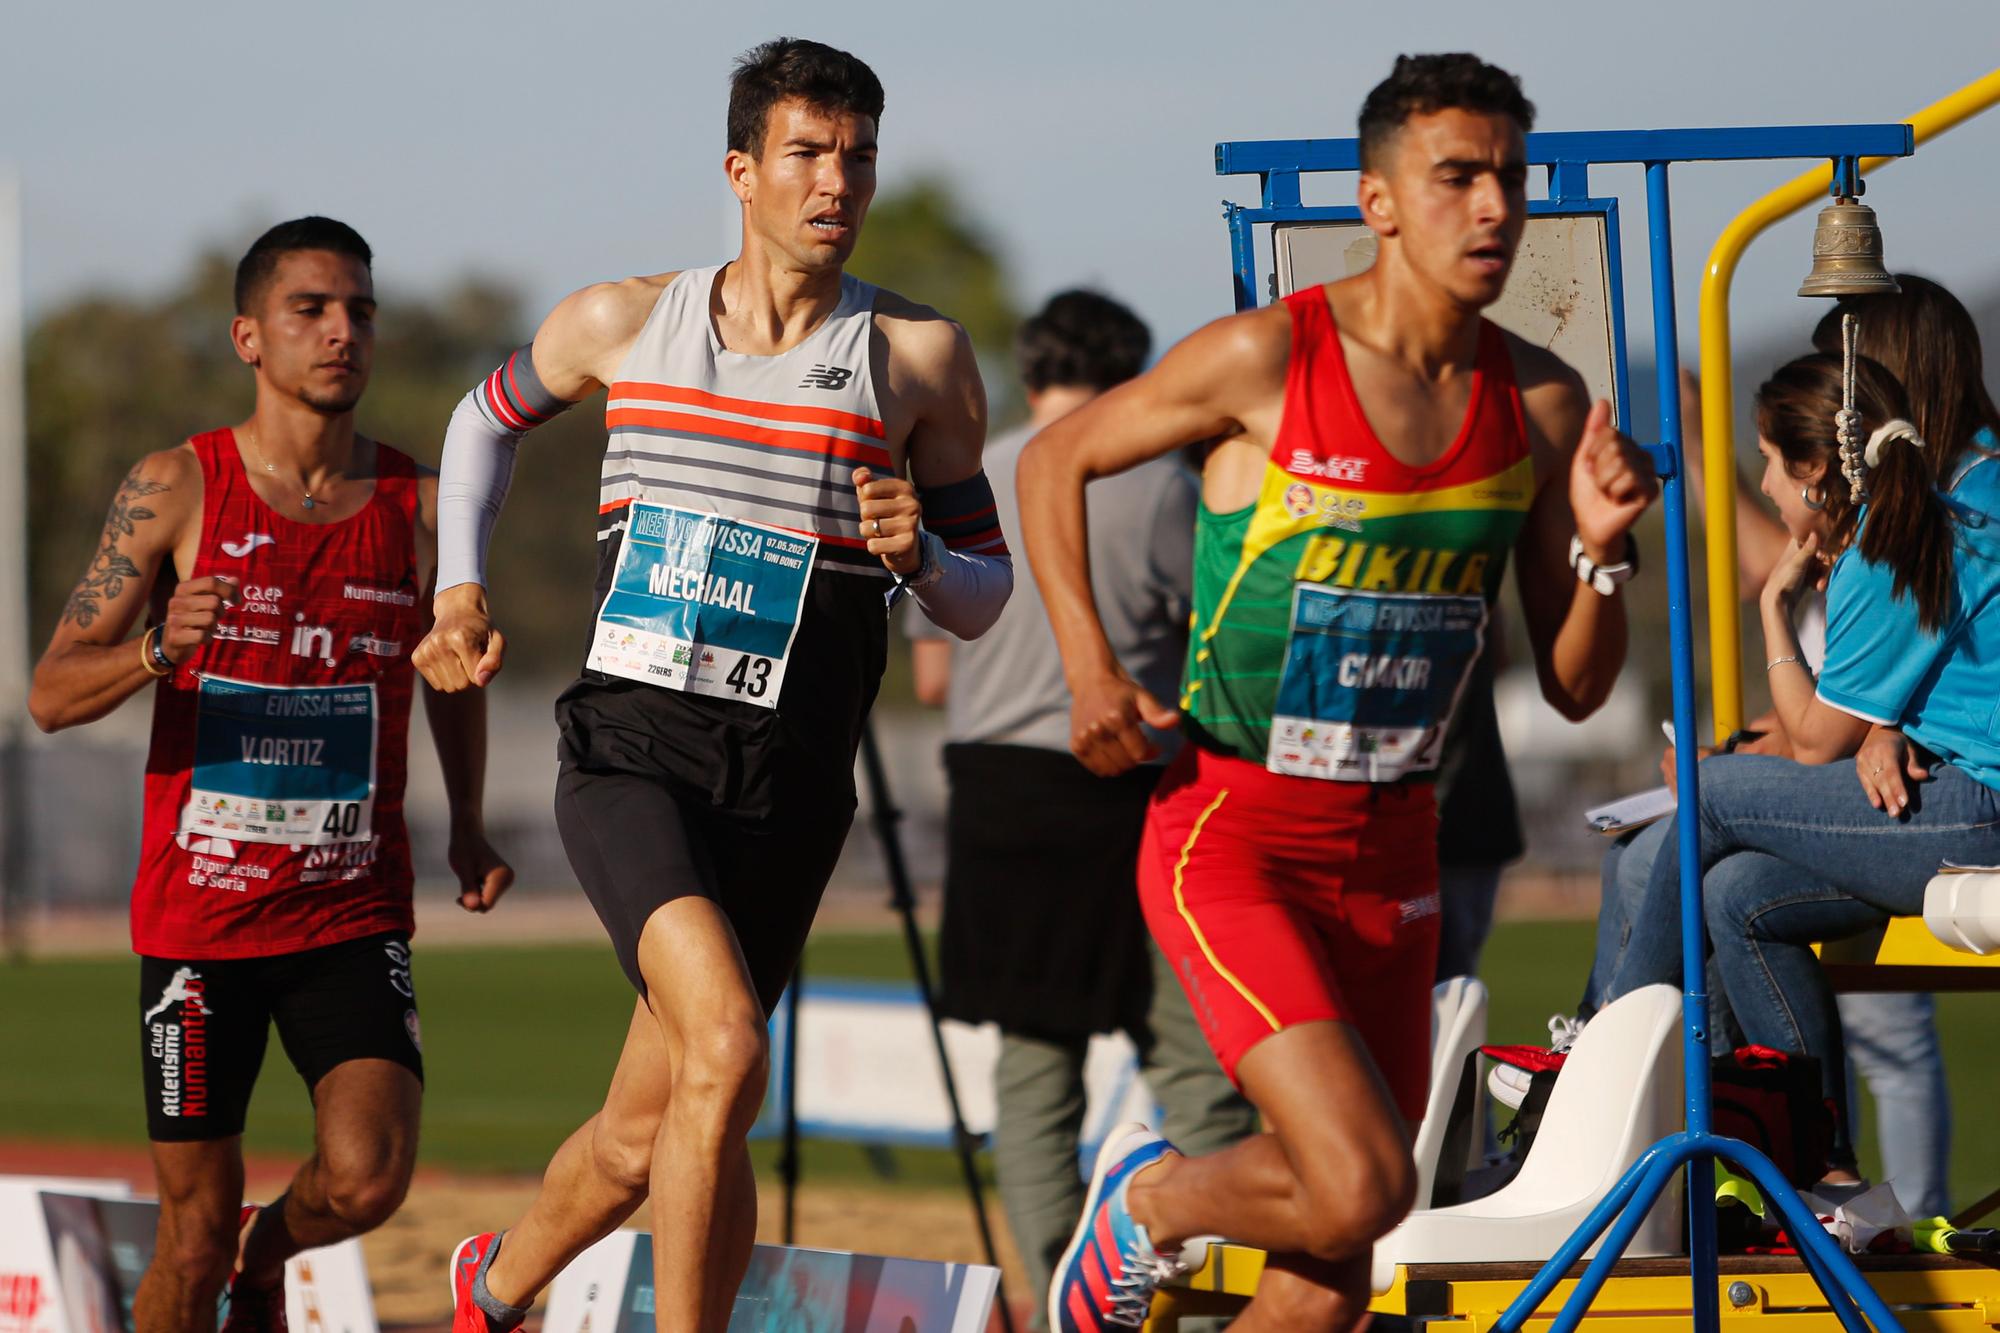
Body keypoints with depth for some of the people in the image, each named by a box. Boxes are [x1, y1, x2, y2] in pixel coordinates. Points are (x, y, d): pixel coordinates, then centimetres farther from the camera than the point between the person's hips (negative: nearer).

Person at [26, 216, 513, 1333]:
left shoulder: (420, 509, 2)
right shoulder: (177, 489, -4)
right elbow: (53, 696, -6)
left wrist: (469, 826, 9)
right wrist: (159, 653, -26)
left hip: (356, 916, 1)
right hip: (199, 914, -1)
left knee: (367, 1181, -18)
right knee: (195, 1231, 1)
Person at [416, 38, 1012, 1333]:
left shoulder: (919, 359, 3)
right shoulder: (624, 324, 5)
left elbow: (985, 600, 10)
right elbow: (491, 414, 26)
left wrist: (917, 554, -13)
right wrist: (461, 588, 12)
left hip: (785, 787, 2)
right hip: (629, 749, -2)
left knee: (648, 1133, 11)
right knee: (726, 1049, -27)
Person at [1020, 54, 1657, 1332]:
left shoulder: (1543, 402, 2)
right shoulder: (1265, 360, -12)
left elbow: (1575, 688, 7)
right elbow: (1054, 460, 3)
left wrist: (1603, 549, -13)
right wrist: (1090, 664, -8)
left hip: (1392, 859, 6)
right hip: (1231, 837, -5)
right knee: (1363, 1186, -22)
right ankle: (1150, 1197, 9)